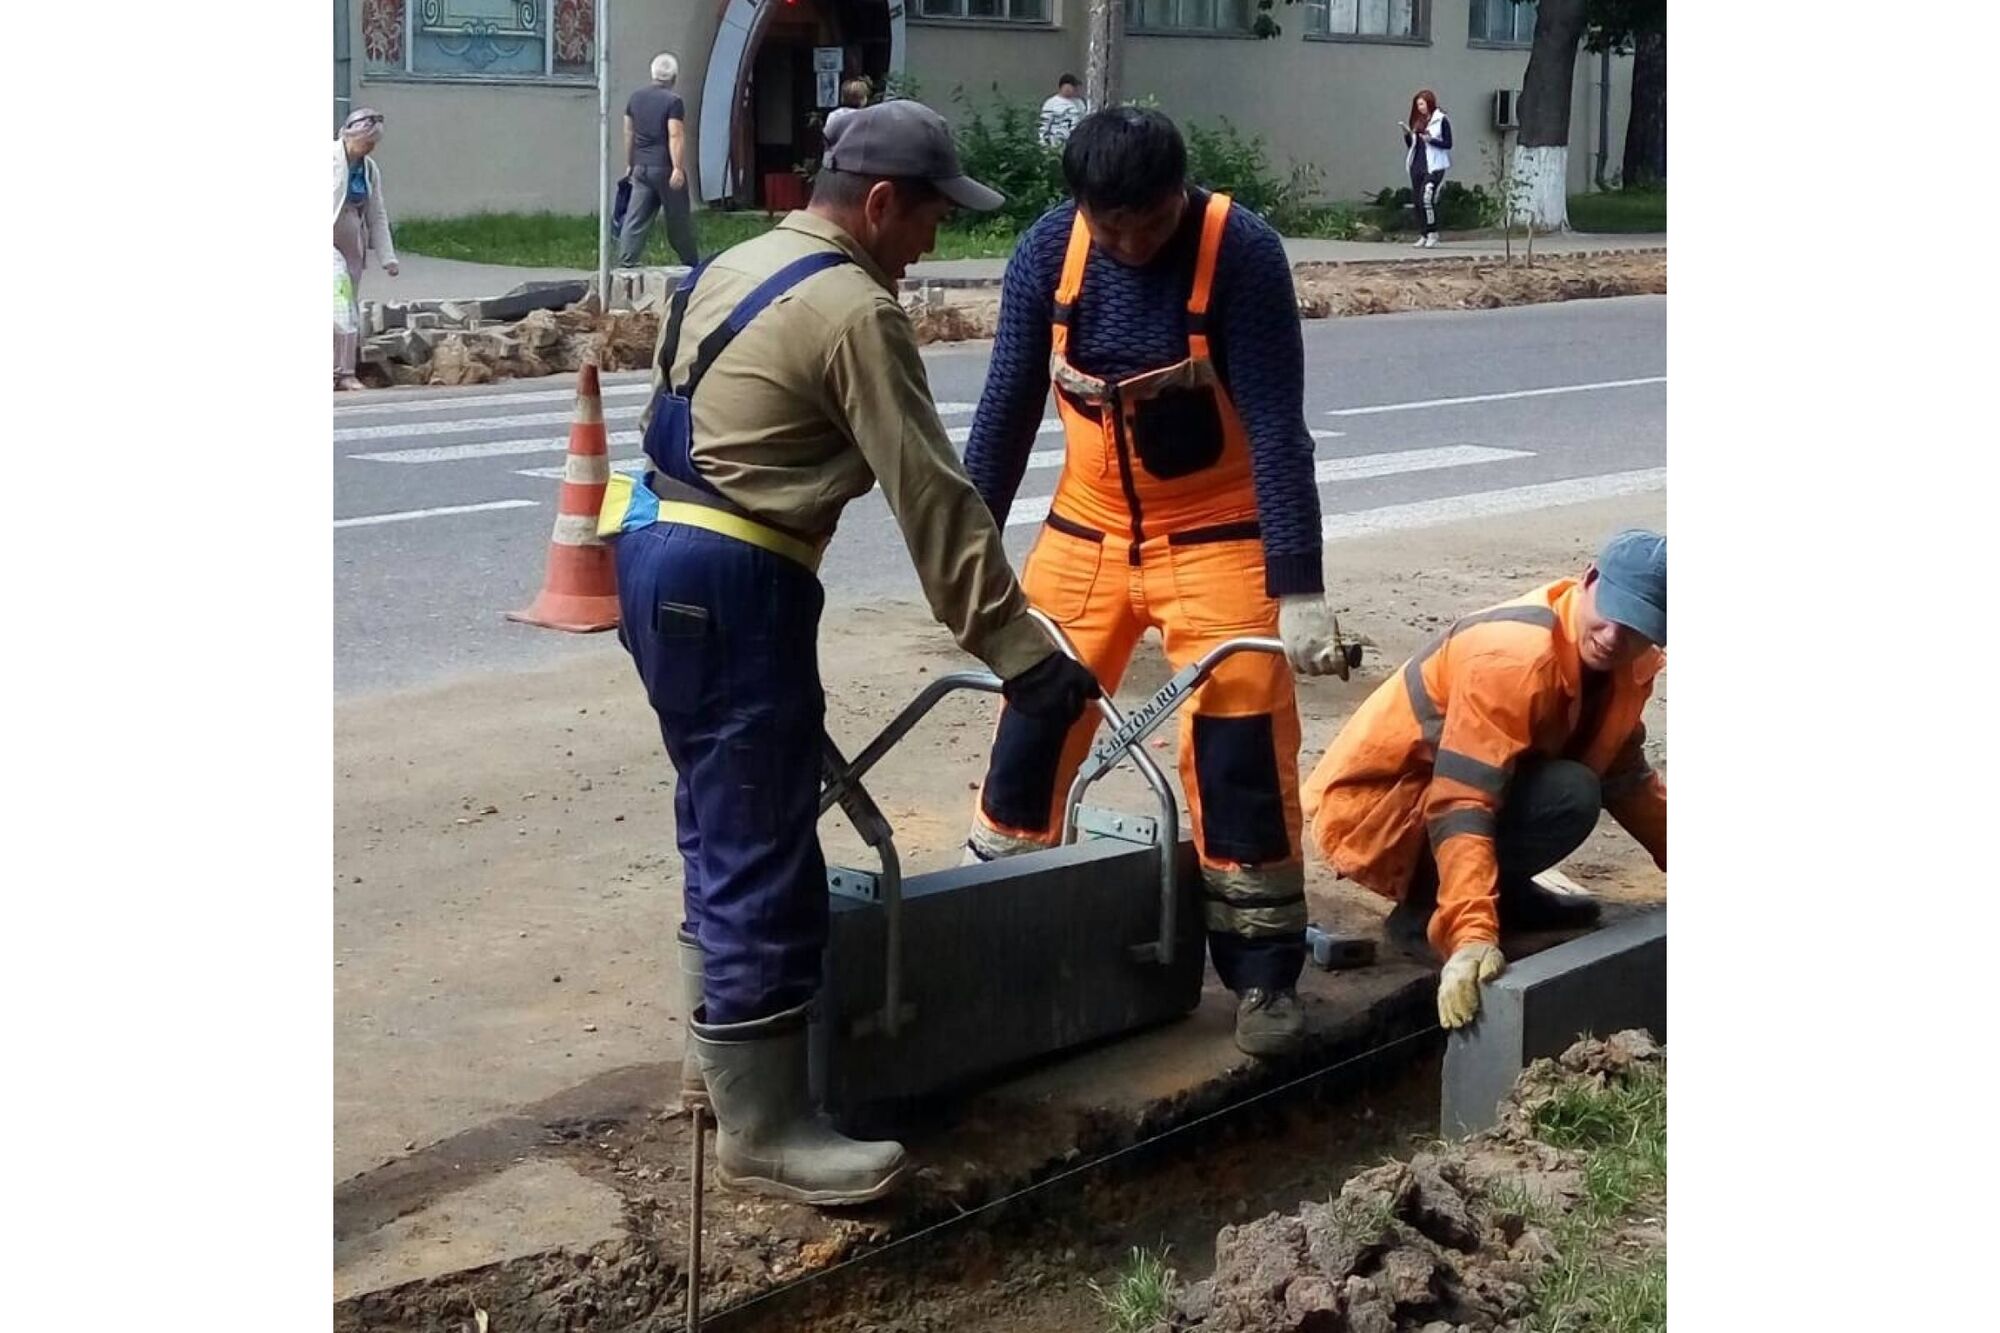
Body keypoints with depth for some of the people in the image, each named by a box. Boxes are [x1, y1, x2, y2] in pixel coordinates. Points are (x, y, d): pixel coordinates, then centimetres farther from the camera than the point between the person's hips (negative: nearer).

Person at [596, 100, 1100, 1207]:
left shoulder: (731, 268, 17)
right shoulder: (853, 310, -12)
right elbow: (933, 499, -15)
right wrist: (1018, 652, -12)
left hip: (654, 550, 10)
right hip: (732, 585, -10)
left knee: (726, 823, 21)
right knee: (764, 854, -5)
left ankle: (721, 1051, 34)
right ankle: (762, 1131, 0)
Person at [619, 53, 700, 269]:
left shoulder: (635, 98, 10)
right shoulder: (673, 101, -11)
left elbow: (629, 133, 16)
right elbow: (675, 136, -17)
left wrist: (630, 164, 25)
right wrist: (678, 168, -19)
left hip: (641, 167, 5)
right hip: (664, 167, -5)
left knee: (636, 218, 2)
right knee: (678, 218, 6)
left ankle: (626, 261, -6)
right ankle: (690, 262, 17)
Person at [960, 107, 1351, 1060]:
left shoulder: (1242, 253, -21)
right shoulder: (1048, 252, -11)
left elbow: (1276, 426, -22)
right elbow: (1008, 409, -2)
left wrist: (1298, 589, -25)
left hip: (1217, 538, -3)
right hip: (1086, 532, 4)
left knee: (1241, 751, -5)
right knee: (1033, 725, 7)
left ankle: (1264, 976, 8)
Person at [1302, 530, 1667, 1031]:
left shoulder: (1626, 662, -2)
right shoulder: (1515, 657, -30)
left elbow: (1626, 774, 14)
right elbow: (1460, 807, -36)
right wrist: (1472, 936, -44)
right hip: (1373, 814, -9)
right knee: (1569, 796, -25)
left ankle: (1501, 892, 8)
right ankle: (1427, 907, -11)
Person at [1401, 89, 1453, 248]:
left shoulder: (1441, 120, -2)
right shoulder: (1418, 121, 14)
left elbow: (1448, 144, -6)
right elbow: (1411, 144, 19)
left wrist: (1431, 140, -17)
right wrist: (1407, 135, 0)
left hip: (1434, 166, -7)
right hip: (1417, 166, 7)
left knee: (1427, 198, -18)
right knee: (1417, 201, 5)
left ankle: (1432, 235, -13)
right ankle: (1423, 235, 12)